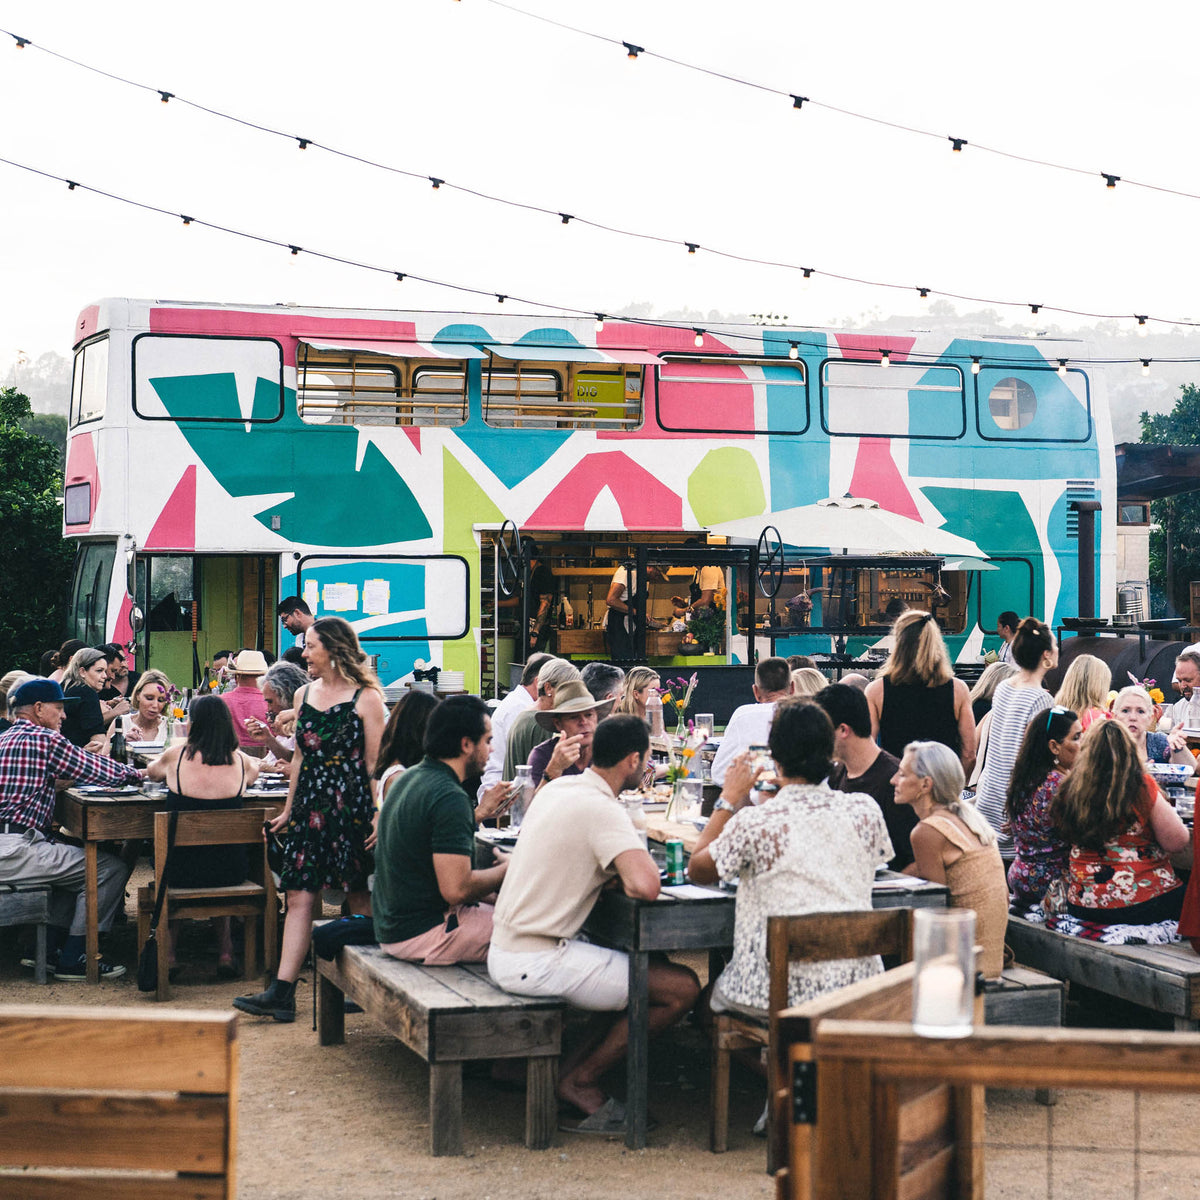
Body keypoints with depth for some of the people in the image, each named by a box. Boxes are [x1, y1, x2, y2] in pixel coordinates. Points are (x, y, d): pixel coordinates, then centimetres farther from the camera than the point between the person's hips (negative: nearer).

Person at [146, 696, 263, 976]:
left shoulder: (175, 756, -8)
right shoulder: (240, 761, -4)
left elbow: (151, 772, 17)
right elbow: (258, 766, 23)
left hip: (182, 870, -1)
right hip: (231, 870, 1)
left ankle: (168, 951, 32)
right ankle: (225, 951, 30)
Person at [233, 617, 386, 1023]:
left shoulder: (366, 698, -4)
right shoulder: (304, 694, 13)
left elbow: (376, 762, -6)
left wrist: (378, 815, -12)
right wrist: (289, 809, 19)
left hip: (350, 806, -5)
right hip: (309, 806, 6)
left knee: (358, 898, 2)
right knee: (299, 896, 0)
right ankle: (282, 993, -4)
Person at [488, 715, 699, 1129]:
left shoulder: (557, 788, 9)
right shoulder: (603, 811, -18)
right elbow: (647, 887, -30)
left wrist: (618, 868, 9)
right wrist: (627, 874, -6)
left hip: (505, 949, 10)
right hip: (536, 962, -10)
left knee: (653, 970, 20)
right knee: (681, 988, -8)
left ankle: (573, 1074, 15)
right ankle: (580, 1080, 5)